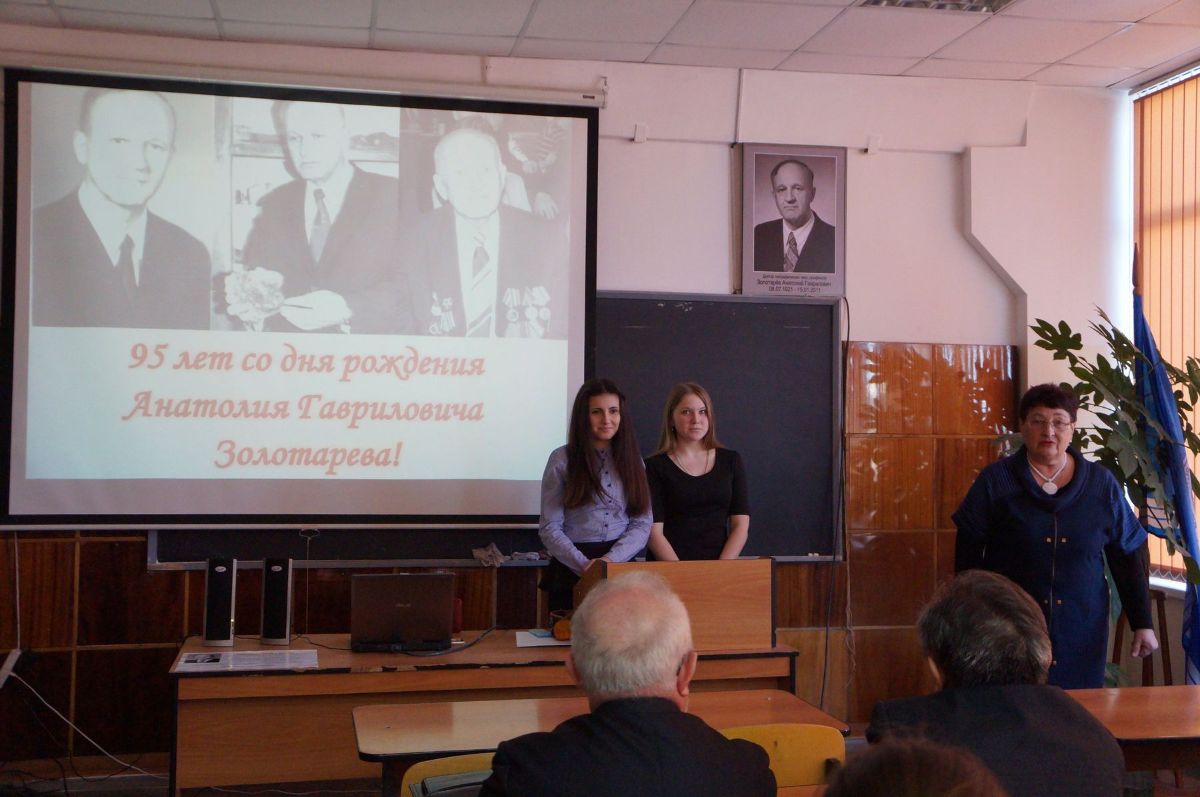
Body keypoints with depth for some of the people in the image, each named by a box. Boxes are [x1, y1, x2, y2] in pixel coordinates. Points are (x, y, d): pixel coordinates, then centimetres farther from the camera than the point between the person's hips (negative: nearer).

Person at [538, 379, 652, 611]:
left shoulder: (632, 460, 8)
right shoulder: (562, 459, -1)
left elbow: (642, 524, 2)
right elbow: (549, 528, -5)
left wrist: (611, 559, -14)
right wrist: (584, 565, -18)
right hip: (572, 572, -2)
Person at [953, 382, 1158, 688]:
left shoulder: (1101, 485, 4)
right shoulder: (995, 481, -2)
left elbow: (1128, 557, 8)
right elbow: (968, 555, 0)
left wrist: (1143, 624, 6)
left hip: (1081, 632, 2)